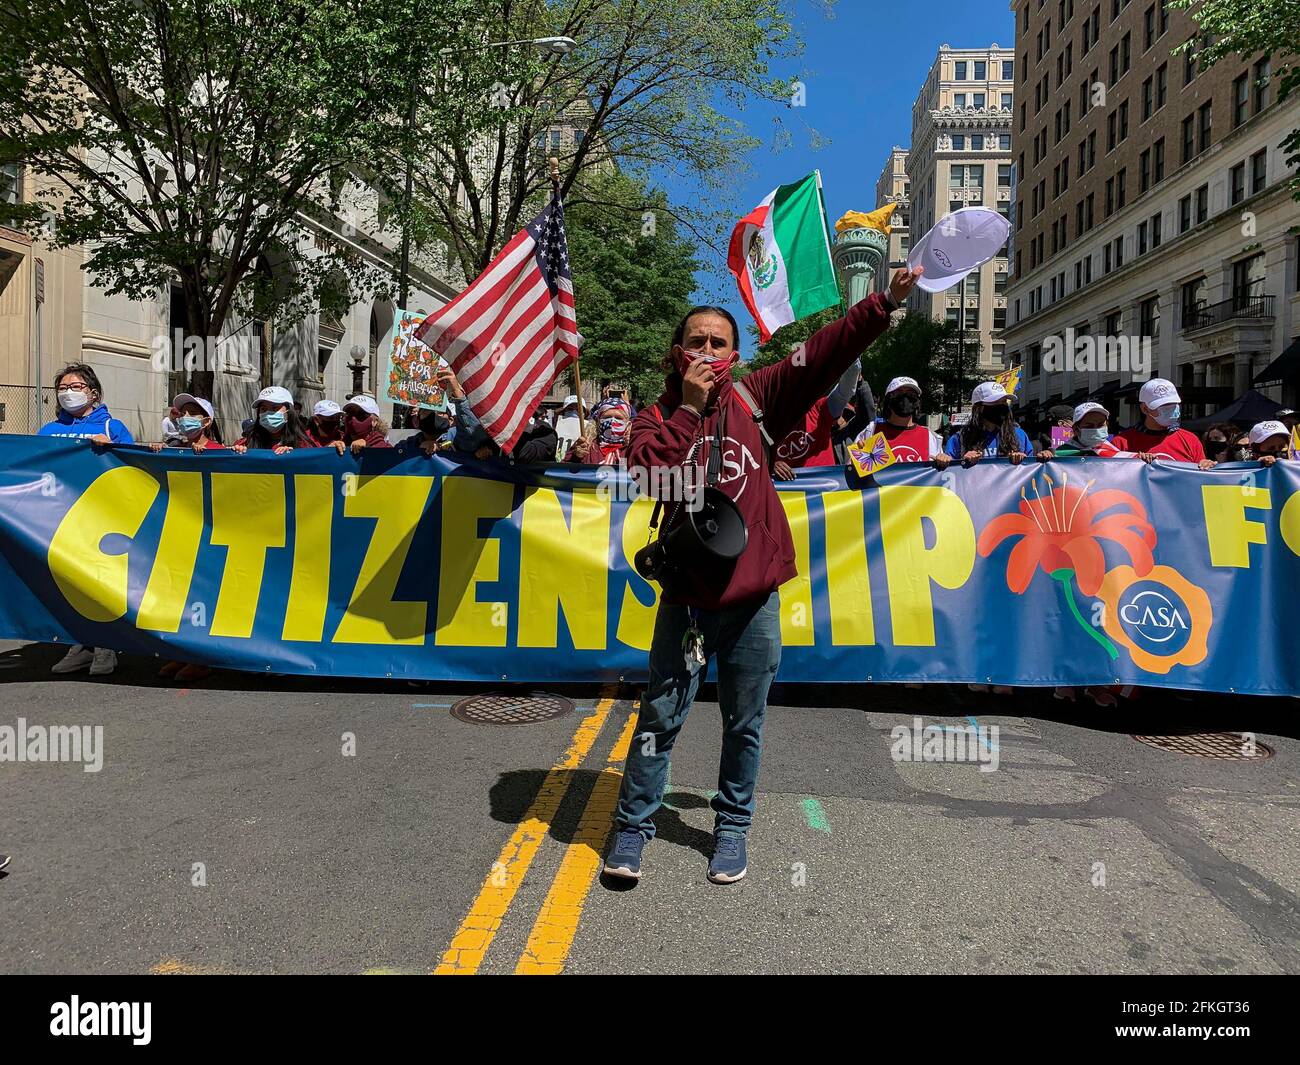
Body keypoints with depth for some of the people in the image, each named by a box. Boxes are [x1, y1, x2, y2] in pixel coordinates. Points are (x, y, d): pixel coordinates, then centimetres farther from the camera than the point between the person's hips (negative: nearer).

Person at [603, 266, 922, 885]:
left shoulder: (754, 400, 5)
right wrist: (689, 404, -14)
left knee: (744, 724, 13)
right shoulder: (658, 417, 3)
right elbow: (648, 473, -18)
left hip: (754, 597, 1)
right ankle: (632, 826, 22)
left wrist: (887, 301, -10)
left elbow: (826, 352, -2)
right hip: (688, 596, -1)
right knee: (661, 716, 6)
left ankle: (732, 828, 31)